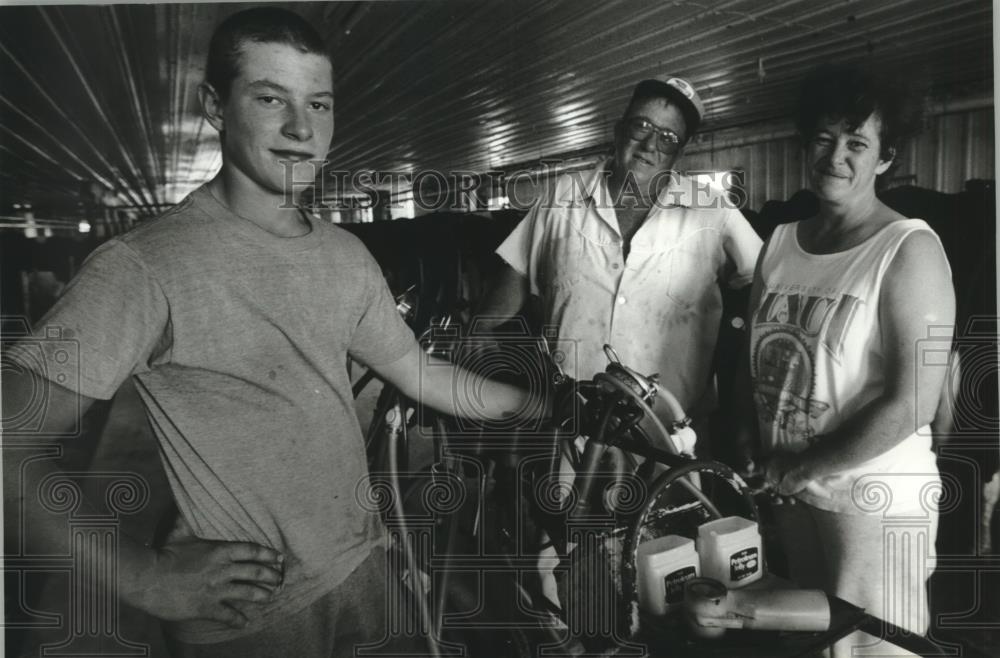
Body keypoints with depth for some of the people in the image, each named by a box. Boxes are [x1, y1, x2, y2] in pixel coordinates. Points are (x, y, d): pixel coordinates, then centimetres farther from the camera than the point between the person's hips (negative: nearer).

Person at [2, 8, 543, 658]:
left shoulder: (346, 255, 1)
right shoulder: (147, 267, -21)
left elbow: (417, 372, 12)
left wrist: (545, 404, 13)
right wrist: (148, 577, -23)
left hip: (362, 564, 6)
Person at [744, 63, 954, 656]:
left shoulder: (909, 250, -14)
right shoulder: (780, 241, 4)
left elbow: (912, 405, -20)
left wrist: (800, 470, -14)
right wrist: (756, 458, -3)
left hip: (876, 498, -6)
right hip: (788, 492, 6)